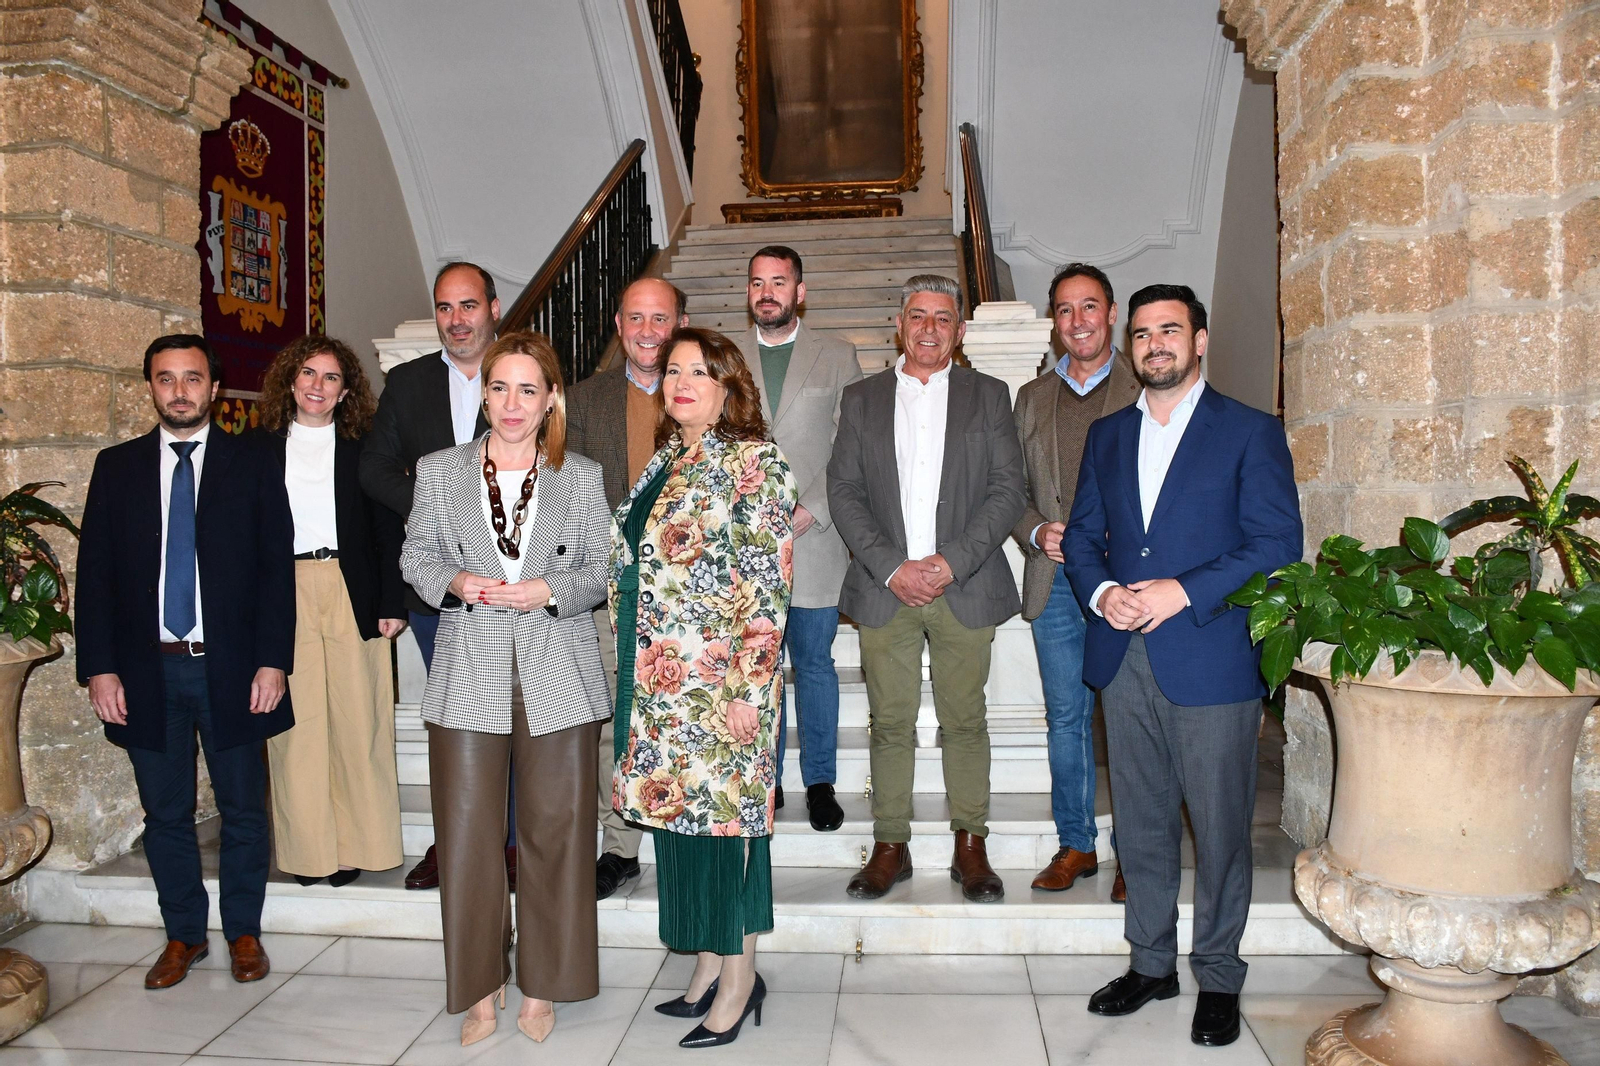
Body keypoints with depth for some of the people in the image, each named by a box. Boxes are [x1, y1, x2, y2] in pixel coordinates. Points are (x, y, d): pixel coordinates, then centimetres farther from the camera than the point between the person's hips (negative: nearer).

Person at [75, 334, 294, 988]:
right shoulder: (116, 467, 6)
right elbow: (95, 573, 4)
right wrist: (100, 668, -3)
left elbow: (277, 566, -2)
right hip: (148, 670, 2)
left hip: (231, 668, -2)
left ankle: (243, 932, 25)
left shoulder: (252, 464, 1)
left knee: (243, 809, 8)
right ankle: (182, 935, 29)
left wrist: (273, 661, -9)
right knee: (165, 814, 13)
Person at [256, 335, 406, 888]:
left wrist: (391, 603, -2)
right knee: (296, 724, 2)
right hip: (284, 595, 1)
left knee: (357, 720, 1)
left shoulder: (363, 448, 6)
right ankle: (307, 848, 12)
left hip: (352, 595, -1)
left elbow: (387, 531, 4)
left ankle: (354, 843, 12)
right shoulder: (262, 447, 8)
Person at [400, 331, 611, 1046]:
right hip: (469, 676, 1)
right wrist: (456, 582, -10)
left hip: (557, 675, 0)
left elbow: (602, 569, 6)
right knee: (467, 834, 5)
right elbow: (415, 556, 10)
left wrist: (550, 591, -13)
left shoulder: (581, 478, 4)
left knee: (554, 830, 6)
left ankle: (541, 986, 24)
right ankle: (480, 988, 22)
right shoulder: (440, 472, 6)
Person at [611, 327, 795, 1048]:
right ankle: (710, 963, 29)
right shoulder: (663, 462, 13)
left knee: (722, 810, 0)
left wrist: (748, 686, -18)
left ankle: (740, 976, 16)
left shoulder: (754, 463, -9)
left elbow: (768, 585, -14)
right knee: (680, 809, 13)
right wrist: (628, 674, 16)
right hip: (657, 680, 8)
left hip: (721, 680, -8)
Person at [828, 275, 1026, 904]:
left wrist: (950, 563, -11)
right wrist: (892, 568, -9)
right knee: (890, 723, 5)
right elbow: (843, 491, 3)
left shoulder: (989, 396, 9)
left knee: (964, 721, 6)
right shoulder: (861, 399, 11)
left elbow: (1007, 491, 0)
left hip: (965, 587, 0)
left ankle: (970, 846, 18)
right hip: (884, 588, 1)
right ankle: (890, 846, 17)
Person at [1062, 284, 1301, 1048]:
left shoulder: (1250, 433, -1)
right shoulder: (1107, 435, 14)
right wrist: (1101, 593, -6)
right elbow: (1082, 536, 14)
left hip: (1211, 662, -4)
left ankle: (1217, 975, 23)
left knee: (1220, 827, 5)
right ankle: (1151, 962, 29)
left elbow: (1277, 546, -8)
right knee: (1141, 824, 13)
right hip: (1123, 660, 4)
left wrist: (1183, 593, -17)